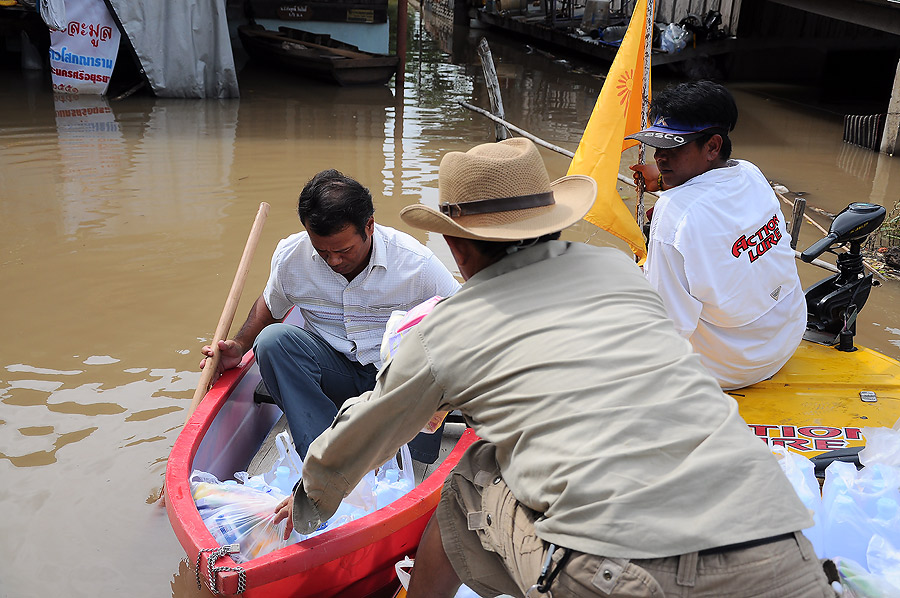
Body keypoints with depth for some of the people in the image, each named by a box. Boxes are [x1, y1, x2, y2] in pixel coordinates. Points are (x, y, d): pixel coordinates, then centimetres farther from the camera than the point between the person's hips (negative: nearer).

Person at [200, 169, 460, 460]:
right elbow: (269, 305, 13)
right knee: (272, 339, -28)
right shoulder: (290, 256, -8)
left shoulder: (416, 262, -17)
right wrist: (239, 347, -4)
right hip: (333, 369, 3)